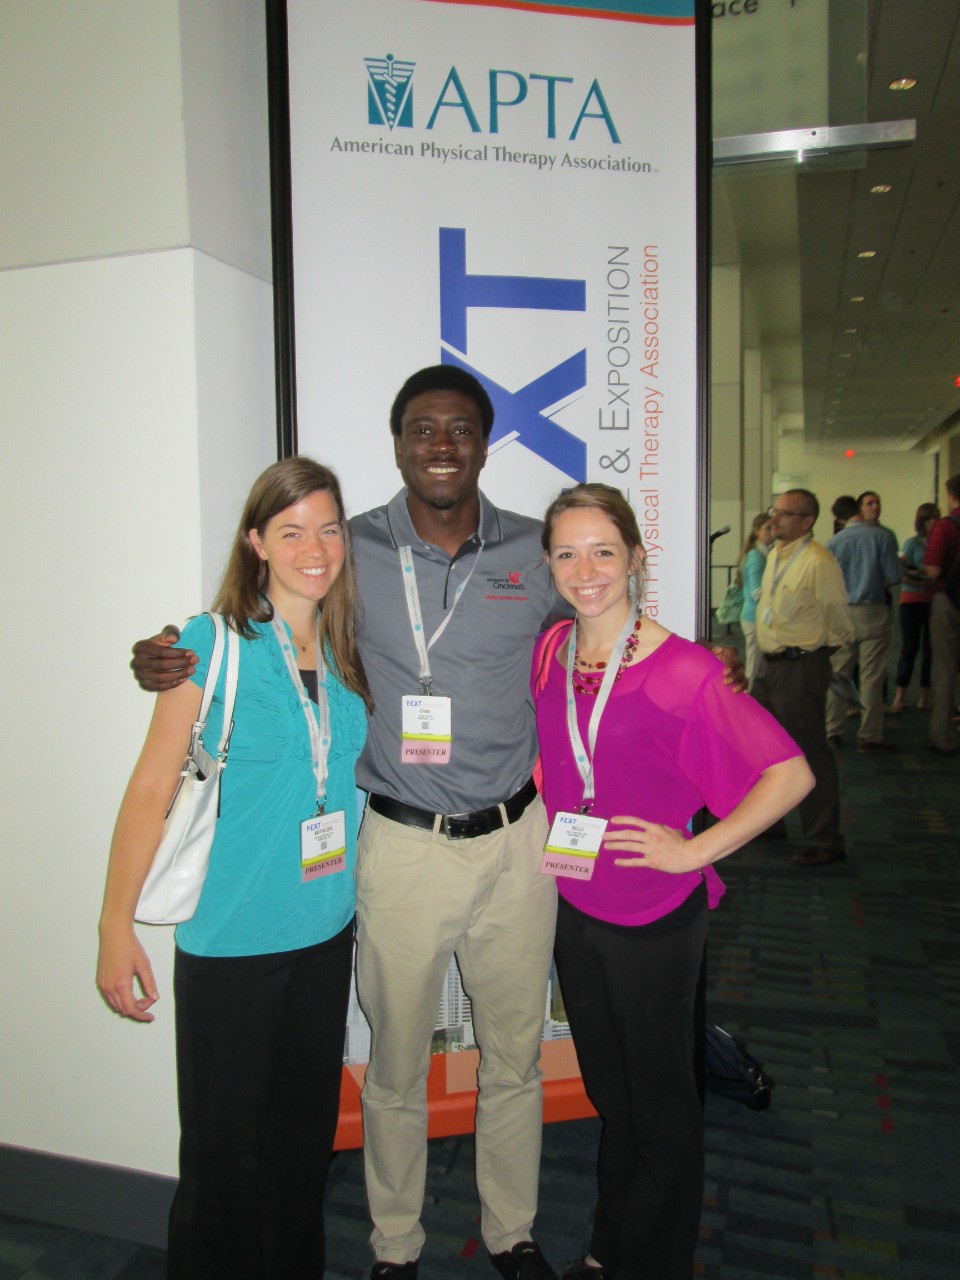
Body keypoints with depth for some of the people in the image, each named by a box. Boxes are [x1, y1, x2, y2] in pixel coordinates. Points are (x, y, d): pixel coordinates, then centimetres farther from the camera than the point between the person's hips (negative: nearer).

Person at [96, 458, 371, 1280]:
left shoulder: (349, 650, 3)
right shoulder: (213, 645, -11)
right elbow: (152, 787, -10)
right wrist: (117, 926, -10)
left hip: (326, 932, 5)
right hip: (230, 940, -5)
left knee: (307, 1134, 19)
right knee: (225, 1149, 8)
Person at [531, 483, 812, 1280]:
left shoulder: (683, 670, -21)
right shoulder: (548, 653, -3)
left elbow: (790, 775, -20)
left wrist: (695, 850, -21)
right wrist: (540, 828, 3)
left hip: (657, 919, -5)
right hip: (573, 906, 6)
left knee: (660, 1102, 17)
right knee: (609, 1090, 25)